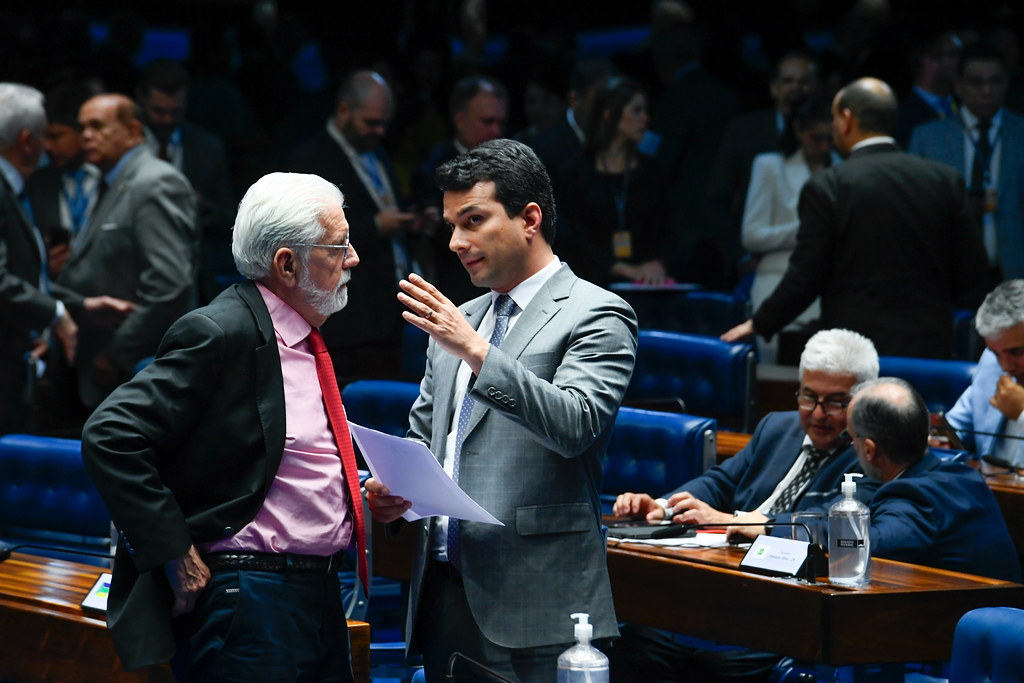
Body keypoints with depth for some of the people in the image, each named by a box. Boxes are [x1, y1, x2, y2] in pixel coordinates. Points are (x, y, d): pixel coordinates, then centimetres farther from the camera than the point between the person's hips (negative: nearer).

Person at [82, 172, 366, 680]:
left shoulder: (307, 334, 13)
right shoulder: (221, 334, -15)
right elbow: (110, 437, -21)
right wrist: (175, 554, -19)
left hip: (321, 595, 9)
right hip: (248, 599, -9)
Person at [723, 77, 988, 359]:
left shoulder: (825, 188, -8)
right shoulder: (945, 180, 4)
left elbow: (804, 276, -6)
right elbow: (973, 276, 7)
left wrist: (759, 324, 10)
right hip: (931, 351, 4)